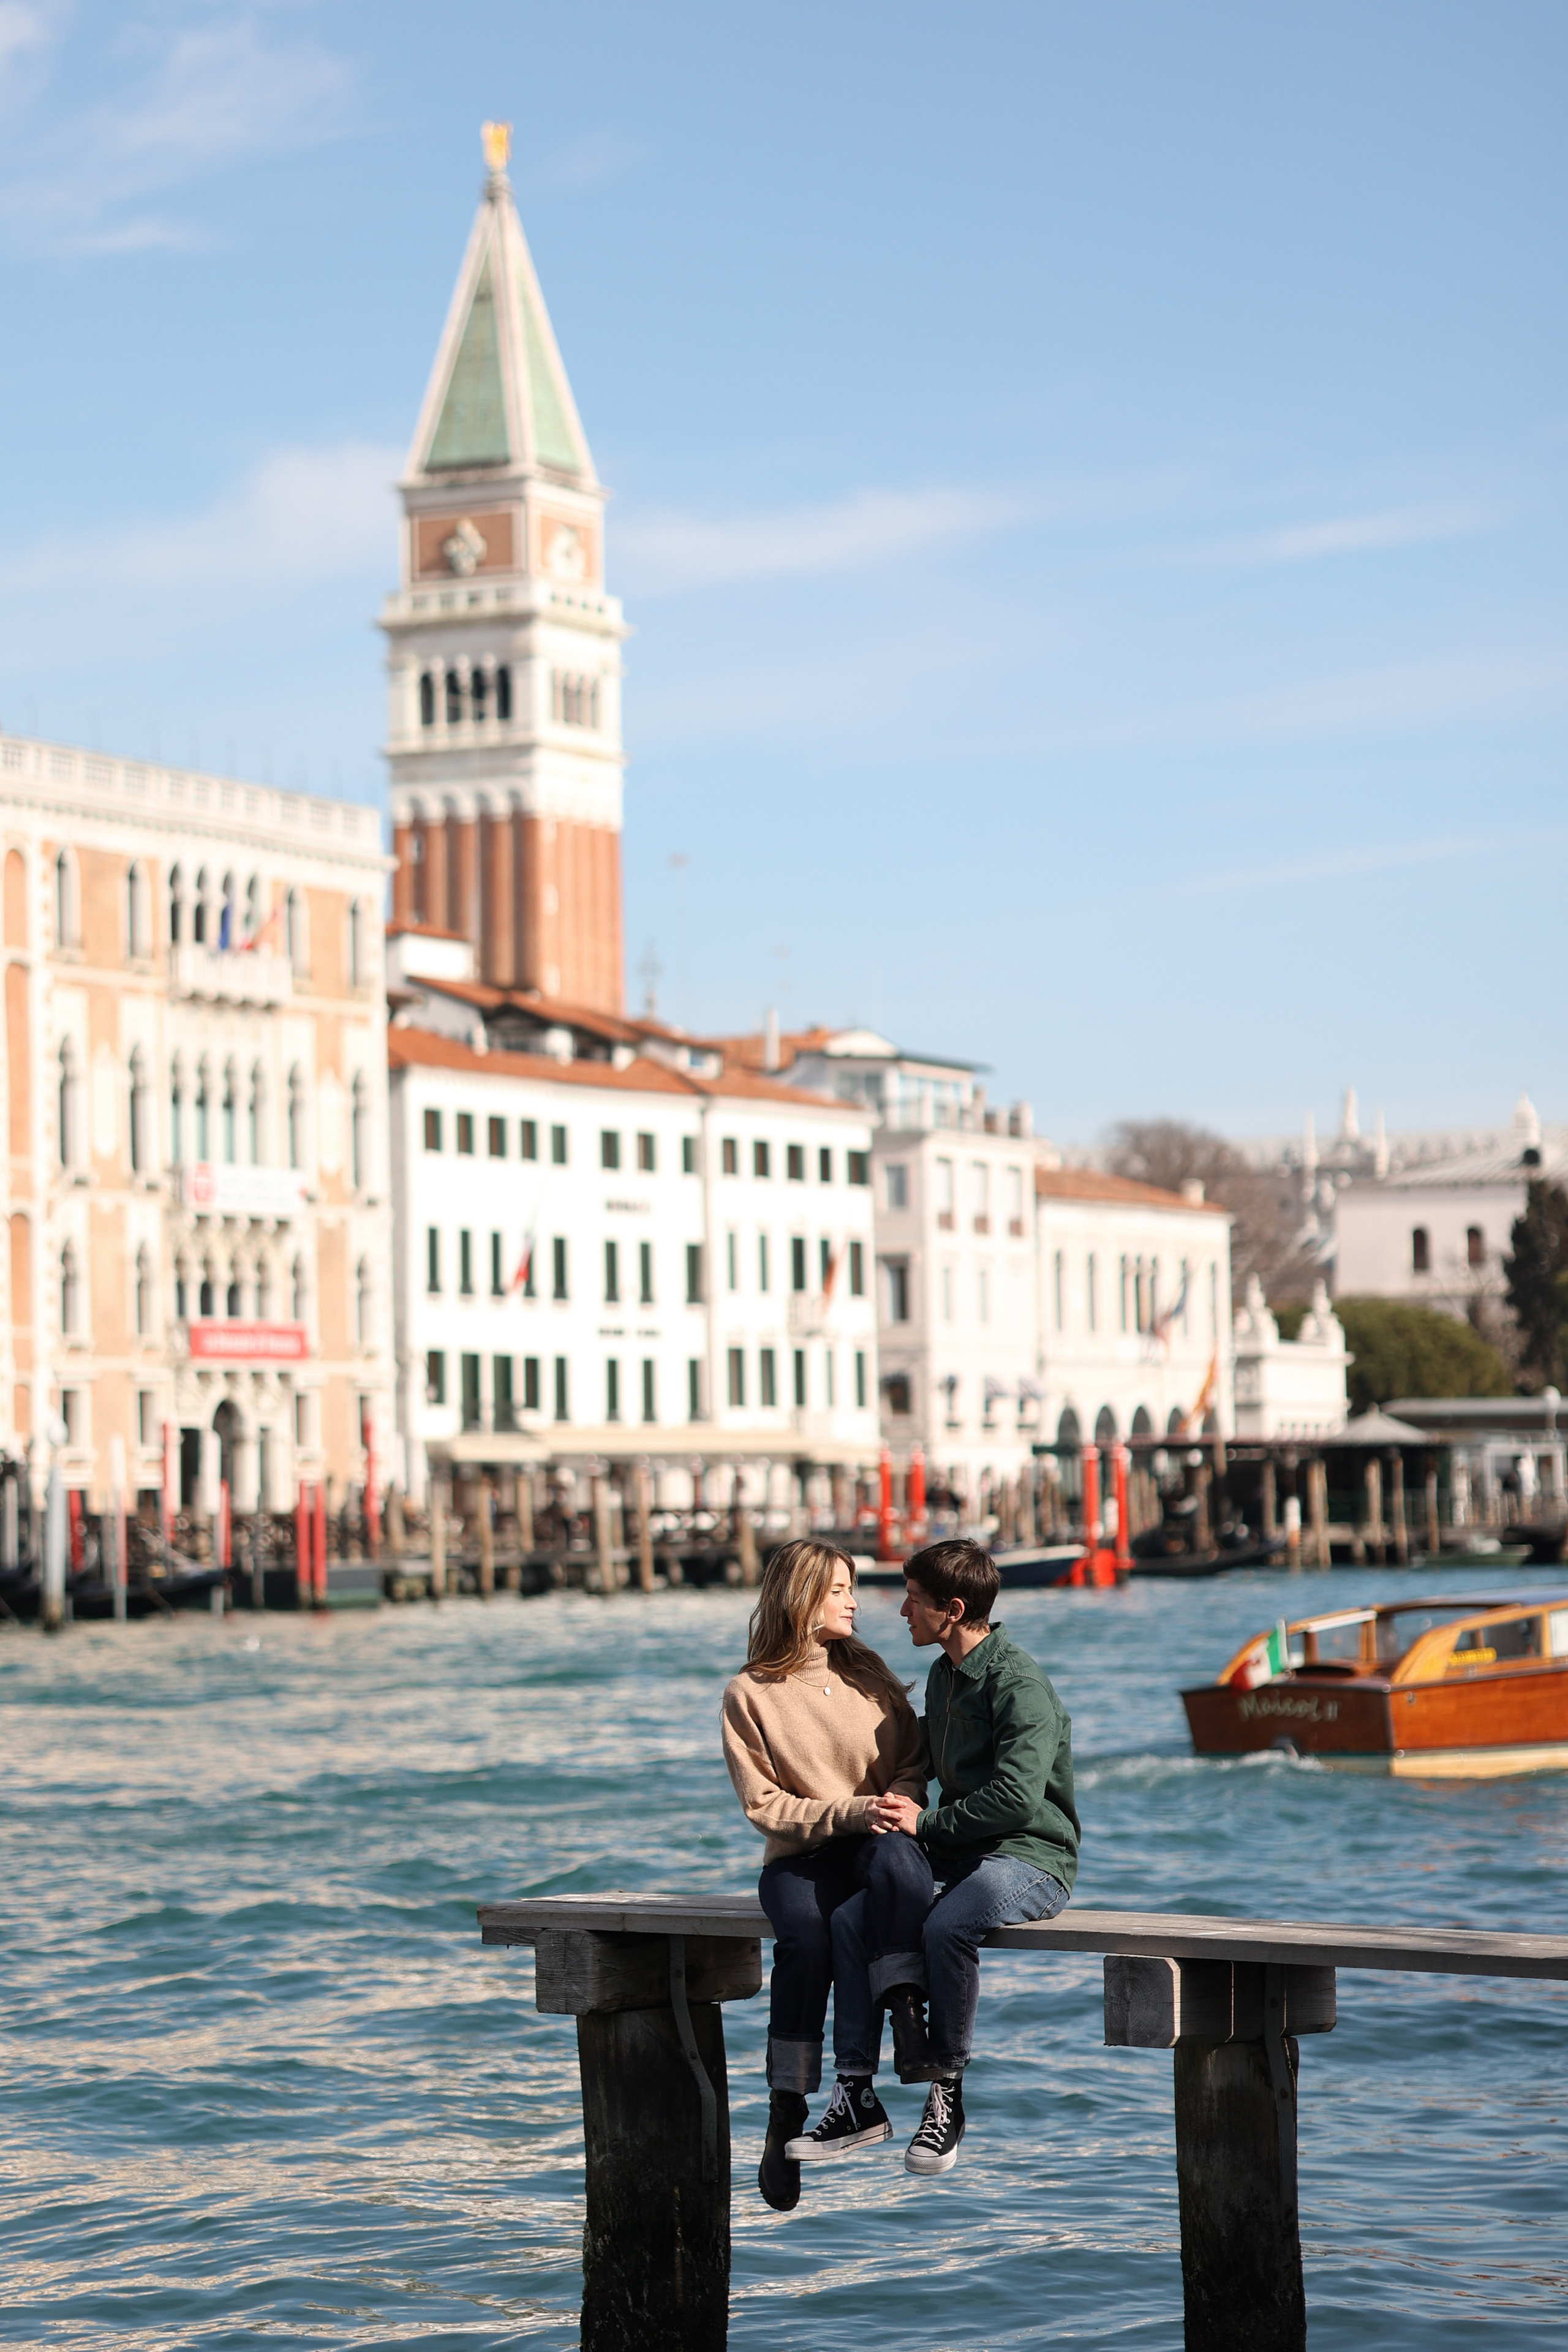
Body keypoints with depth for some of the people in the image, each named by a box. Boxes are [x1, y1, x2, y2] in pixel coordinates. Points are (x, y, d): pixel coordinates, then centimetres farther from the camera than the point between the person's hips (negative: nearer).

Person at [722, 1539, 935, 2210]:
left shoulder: (869, 1674, 13)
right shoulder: (749, 1696, 2)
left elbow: (914, 1760, 14)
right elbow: (764, 1806, -2)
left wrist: (902, 1798, -10)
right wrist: (851, 1813, -15)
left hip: (877, 1844, 2)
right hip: (800, 1857, -2)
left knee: (897, 1863, -37)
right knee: (805, 1935, -36)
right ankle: (787, 2109, -30)